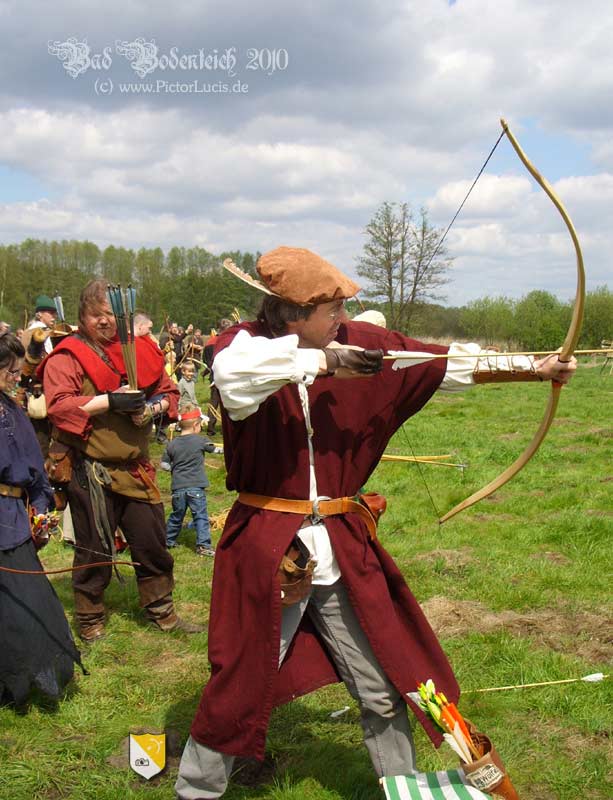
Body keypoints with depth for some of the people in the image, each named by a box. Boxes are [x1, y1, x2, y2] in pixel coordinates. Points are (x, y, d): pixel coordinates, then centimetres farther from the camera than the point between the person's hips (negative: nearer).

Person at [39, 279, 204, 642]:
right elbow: (59, 405, -17)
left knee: (153, 541, 12)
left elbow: (168, 392, 14)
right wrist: (109, 401, -23)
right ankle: (90, 621, 24)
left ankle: (162, 611, 30)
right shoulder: (67, 356, -6)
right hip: (91, 471, -5)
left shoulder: (141, 349, 8)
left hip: (136, 466, 5)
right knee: (95, 549, 5)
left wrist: (152, 407, -8)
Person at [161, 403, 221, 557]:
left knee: (176, 515, 19)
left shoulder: (172, 444, 3)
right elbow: (215, 449, 11)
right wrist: (224, 449, 30)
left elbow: (164, 464, 7)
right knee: (201, 516, 1)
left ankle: (168, 540, 31)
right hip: (196, 487, -4)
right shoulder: (200, 441, -5)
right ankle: (203, 545, -3)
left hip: (178, 488, 4)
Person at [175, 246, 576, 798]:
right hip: (263, 545, -4)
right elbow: (234, 372, -36)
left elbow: (448, 364, 5)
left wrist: (534, 369, 5)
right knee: (237, 687, 9)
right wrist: (322, 361, -29)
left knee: (383, 690, 14)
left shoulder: (358, 343, 0)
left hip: (341, 545, 4)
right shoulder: (244, 344, -11)